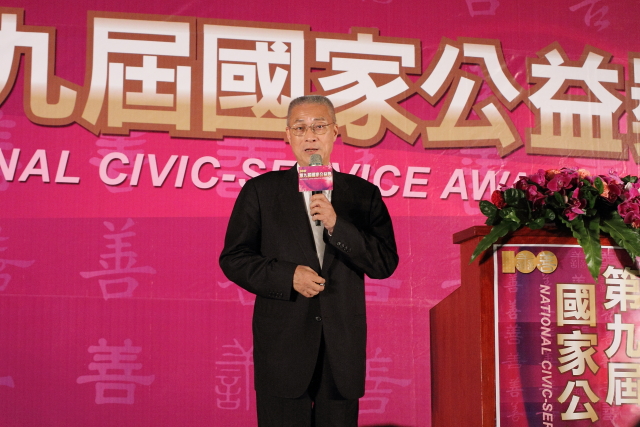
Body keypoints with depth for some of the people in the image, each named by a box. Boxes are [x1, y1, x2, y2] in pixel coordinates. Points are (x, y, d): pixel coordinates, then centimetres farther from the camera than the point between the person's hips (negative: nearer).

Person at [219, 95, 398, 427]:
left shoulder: (363, 194, 7)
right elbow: (233, 258, 2)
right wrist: (287, 276, -13)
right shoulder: (260, 191, 4)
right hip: (282, 346, -1)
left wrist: (335, 224, -14)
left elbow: (386, 263, -1)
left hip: (343, 348, 2)